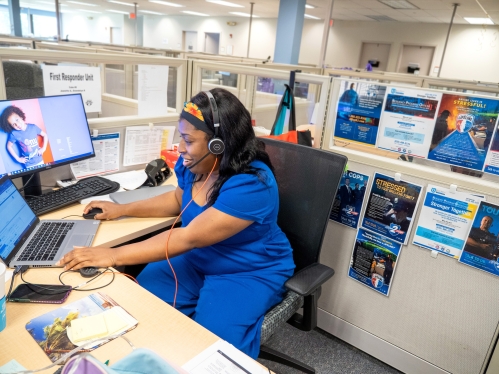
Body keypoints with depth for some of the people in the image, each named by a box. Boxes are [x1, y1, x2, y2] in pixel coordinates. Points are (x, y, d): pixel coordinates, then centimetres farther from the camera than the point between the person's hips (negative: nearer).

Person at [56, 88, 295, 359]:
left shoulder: (251, 184, -31)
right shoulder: (195, 164, -8)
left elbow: (188, 238, -33)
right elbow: (178, 199, 14)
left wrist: (113, 256, -31)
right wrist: (123, 209, 5)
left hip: (250, 273, -6)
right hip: (197, 260, 6)